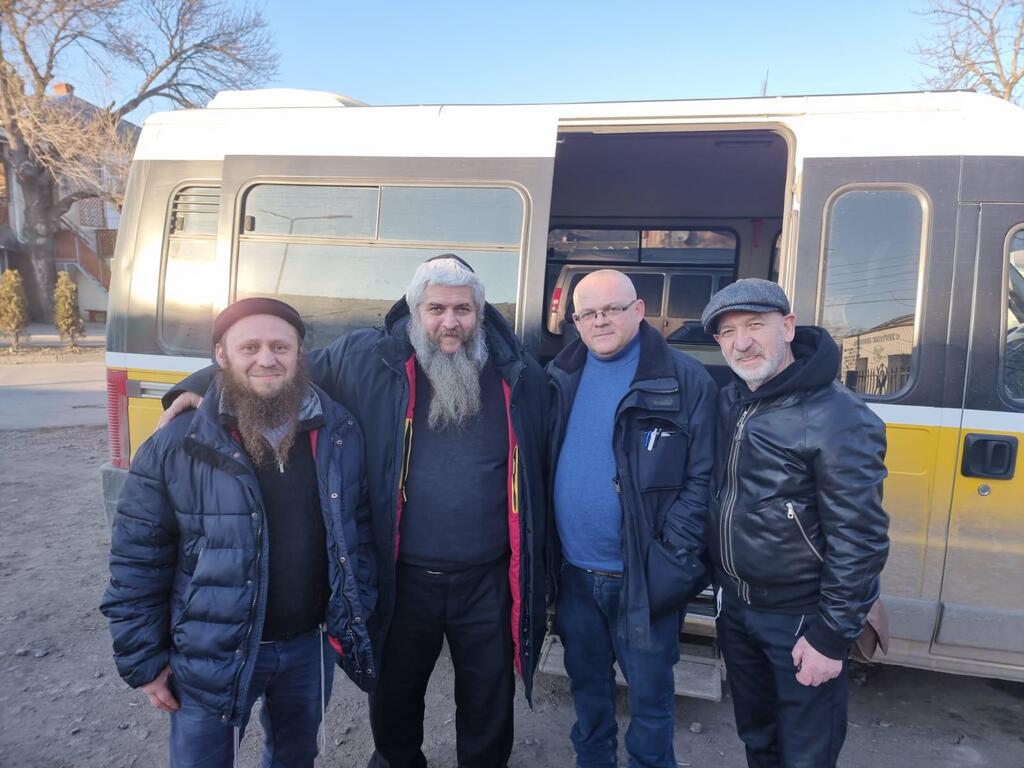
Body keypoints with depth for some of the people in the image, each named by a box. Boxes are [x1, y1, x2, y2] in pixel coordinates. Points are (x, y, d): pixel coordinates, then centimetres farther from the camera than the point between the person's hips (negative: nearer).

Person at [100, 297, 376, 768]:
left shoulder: (339, 433, -7)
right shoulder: (175, 448, -15)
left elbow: (359, 528, 2)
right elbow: (136, 563, -8)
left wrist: (357, 617, 4)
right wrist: (143, 661, -5)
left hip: (311, 644, 3)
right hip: (210, 657, -2)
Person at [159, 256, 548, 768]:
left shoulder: (519, 373, -4)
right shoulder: (368, 359, -8)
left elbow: (542, 473, 4)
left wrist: (539, 568, 6)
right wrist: (199, 387, -6)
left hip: (489, 579, 0)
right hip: (403, 578, 0)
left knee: (488, 695, 21)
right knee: (395, 688, 24)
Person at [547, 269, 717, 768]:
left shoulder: (686, 381, -11)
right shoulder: (561, 377, 2)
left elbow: (702, 478, -11)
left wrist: (674, 557, -16)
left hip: (643, 577, -4)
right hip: (574, 571, 4)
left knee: (649, 693, 14)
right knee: (586, 682, 23)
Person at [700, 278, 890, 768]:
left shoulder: (838, 419, -22)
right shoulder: (729, 401, 0)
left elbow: (859, 539, -20)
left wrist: (833, 636, -17)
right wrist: (719, 581, 14)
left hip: (799, 619, -6)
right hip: (734, 607, 6)